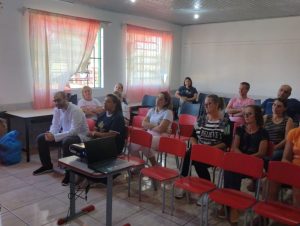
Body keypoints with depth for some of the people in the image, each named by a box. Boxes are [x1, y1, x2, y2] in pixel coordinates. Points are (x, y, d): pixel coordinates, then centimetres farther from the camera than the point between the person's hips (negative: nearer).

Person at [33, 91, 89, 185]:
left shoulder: (75, 110, -25)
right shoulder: (57, 109, -2)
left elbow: (74, 131, -32)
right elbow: (55, 125, 3)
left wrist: (55, 137, -38)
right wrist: (51, 134, -21)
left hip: (79, 135, -8)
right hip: (65, 134, 8)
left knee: (66, 142, -40)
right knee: (41, 138, -1)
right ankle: (47, 165, 17)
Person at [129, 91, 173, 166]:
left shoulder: (168, 112, -6)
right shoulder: (152, 110, 13)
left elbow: (160, 129, -15)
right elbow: (143, 124, 4)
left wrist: (149, 126, 0)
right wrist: (155, 126, -10)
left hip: (161, 137, -6)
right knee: (133, 143, -19)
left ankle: (154, 165, -8)